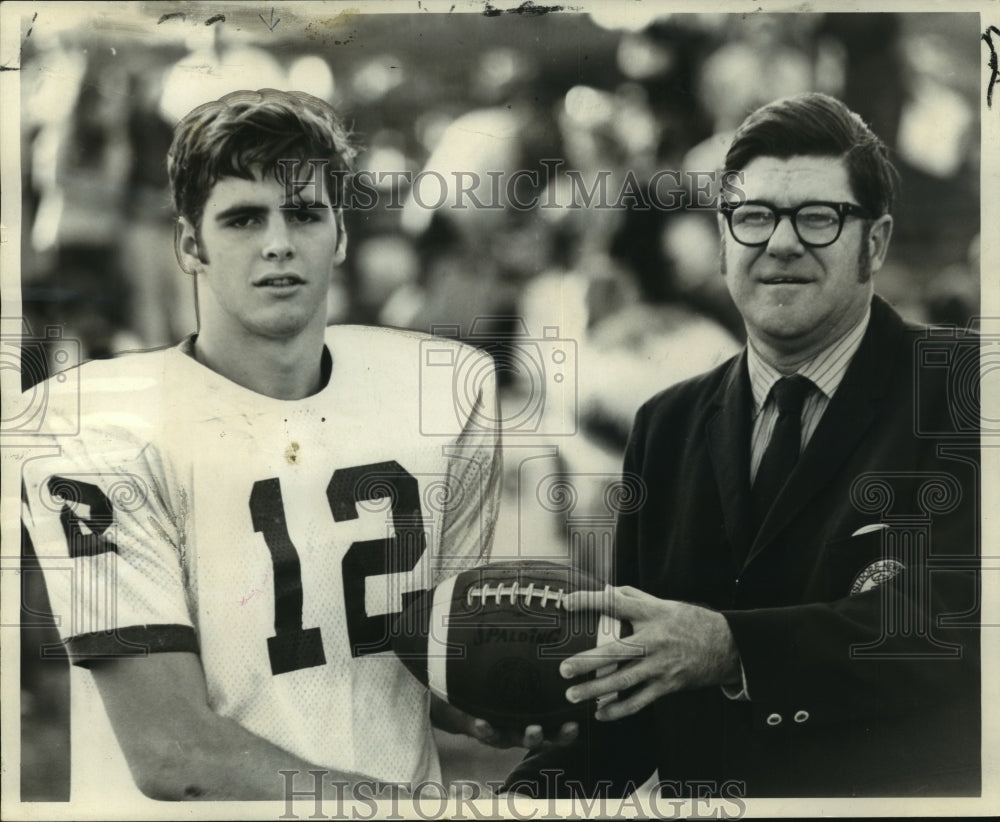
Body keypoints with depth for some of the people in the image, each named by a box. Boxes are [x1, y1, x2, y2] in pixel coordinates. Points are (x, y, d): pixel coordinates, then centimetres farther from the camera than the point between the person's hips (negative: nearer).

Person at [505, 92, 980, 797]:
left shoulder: (963, 389, -4)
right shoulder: (668, 428, 9)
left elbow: (953, 617, -17)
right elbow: (637, 660, 7)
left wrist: (730, 648, -26)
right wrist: (547, 785, -10)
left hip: (908, 789, -3)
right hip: (700, 793, 3)